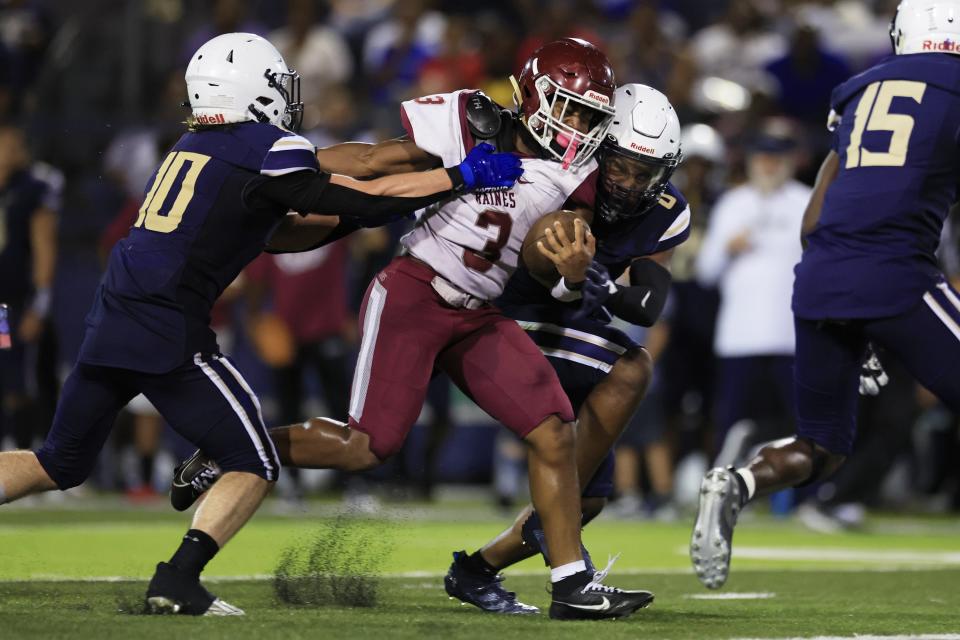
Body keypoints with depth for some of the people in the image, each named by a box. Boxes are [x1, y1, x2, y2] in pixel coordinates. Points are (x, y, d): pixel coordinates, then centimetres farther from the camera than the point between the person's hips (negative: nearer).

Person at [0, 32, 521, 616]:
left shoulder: (196, 145, 18)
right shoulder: (265, 151, -7)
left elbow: (269, 229, 28)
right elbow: (362, 200, -12)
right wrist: (463, 176, -6)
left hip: (112, 322, 8)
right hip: (169, 335, -8)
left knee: (60, 465, 20)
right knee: (255, 467, 3)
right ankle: (177, 581, -9)